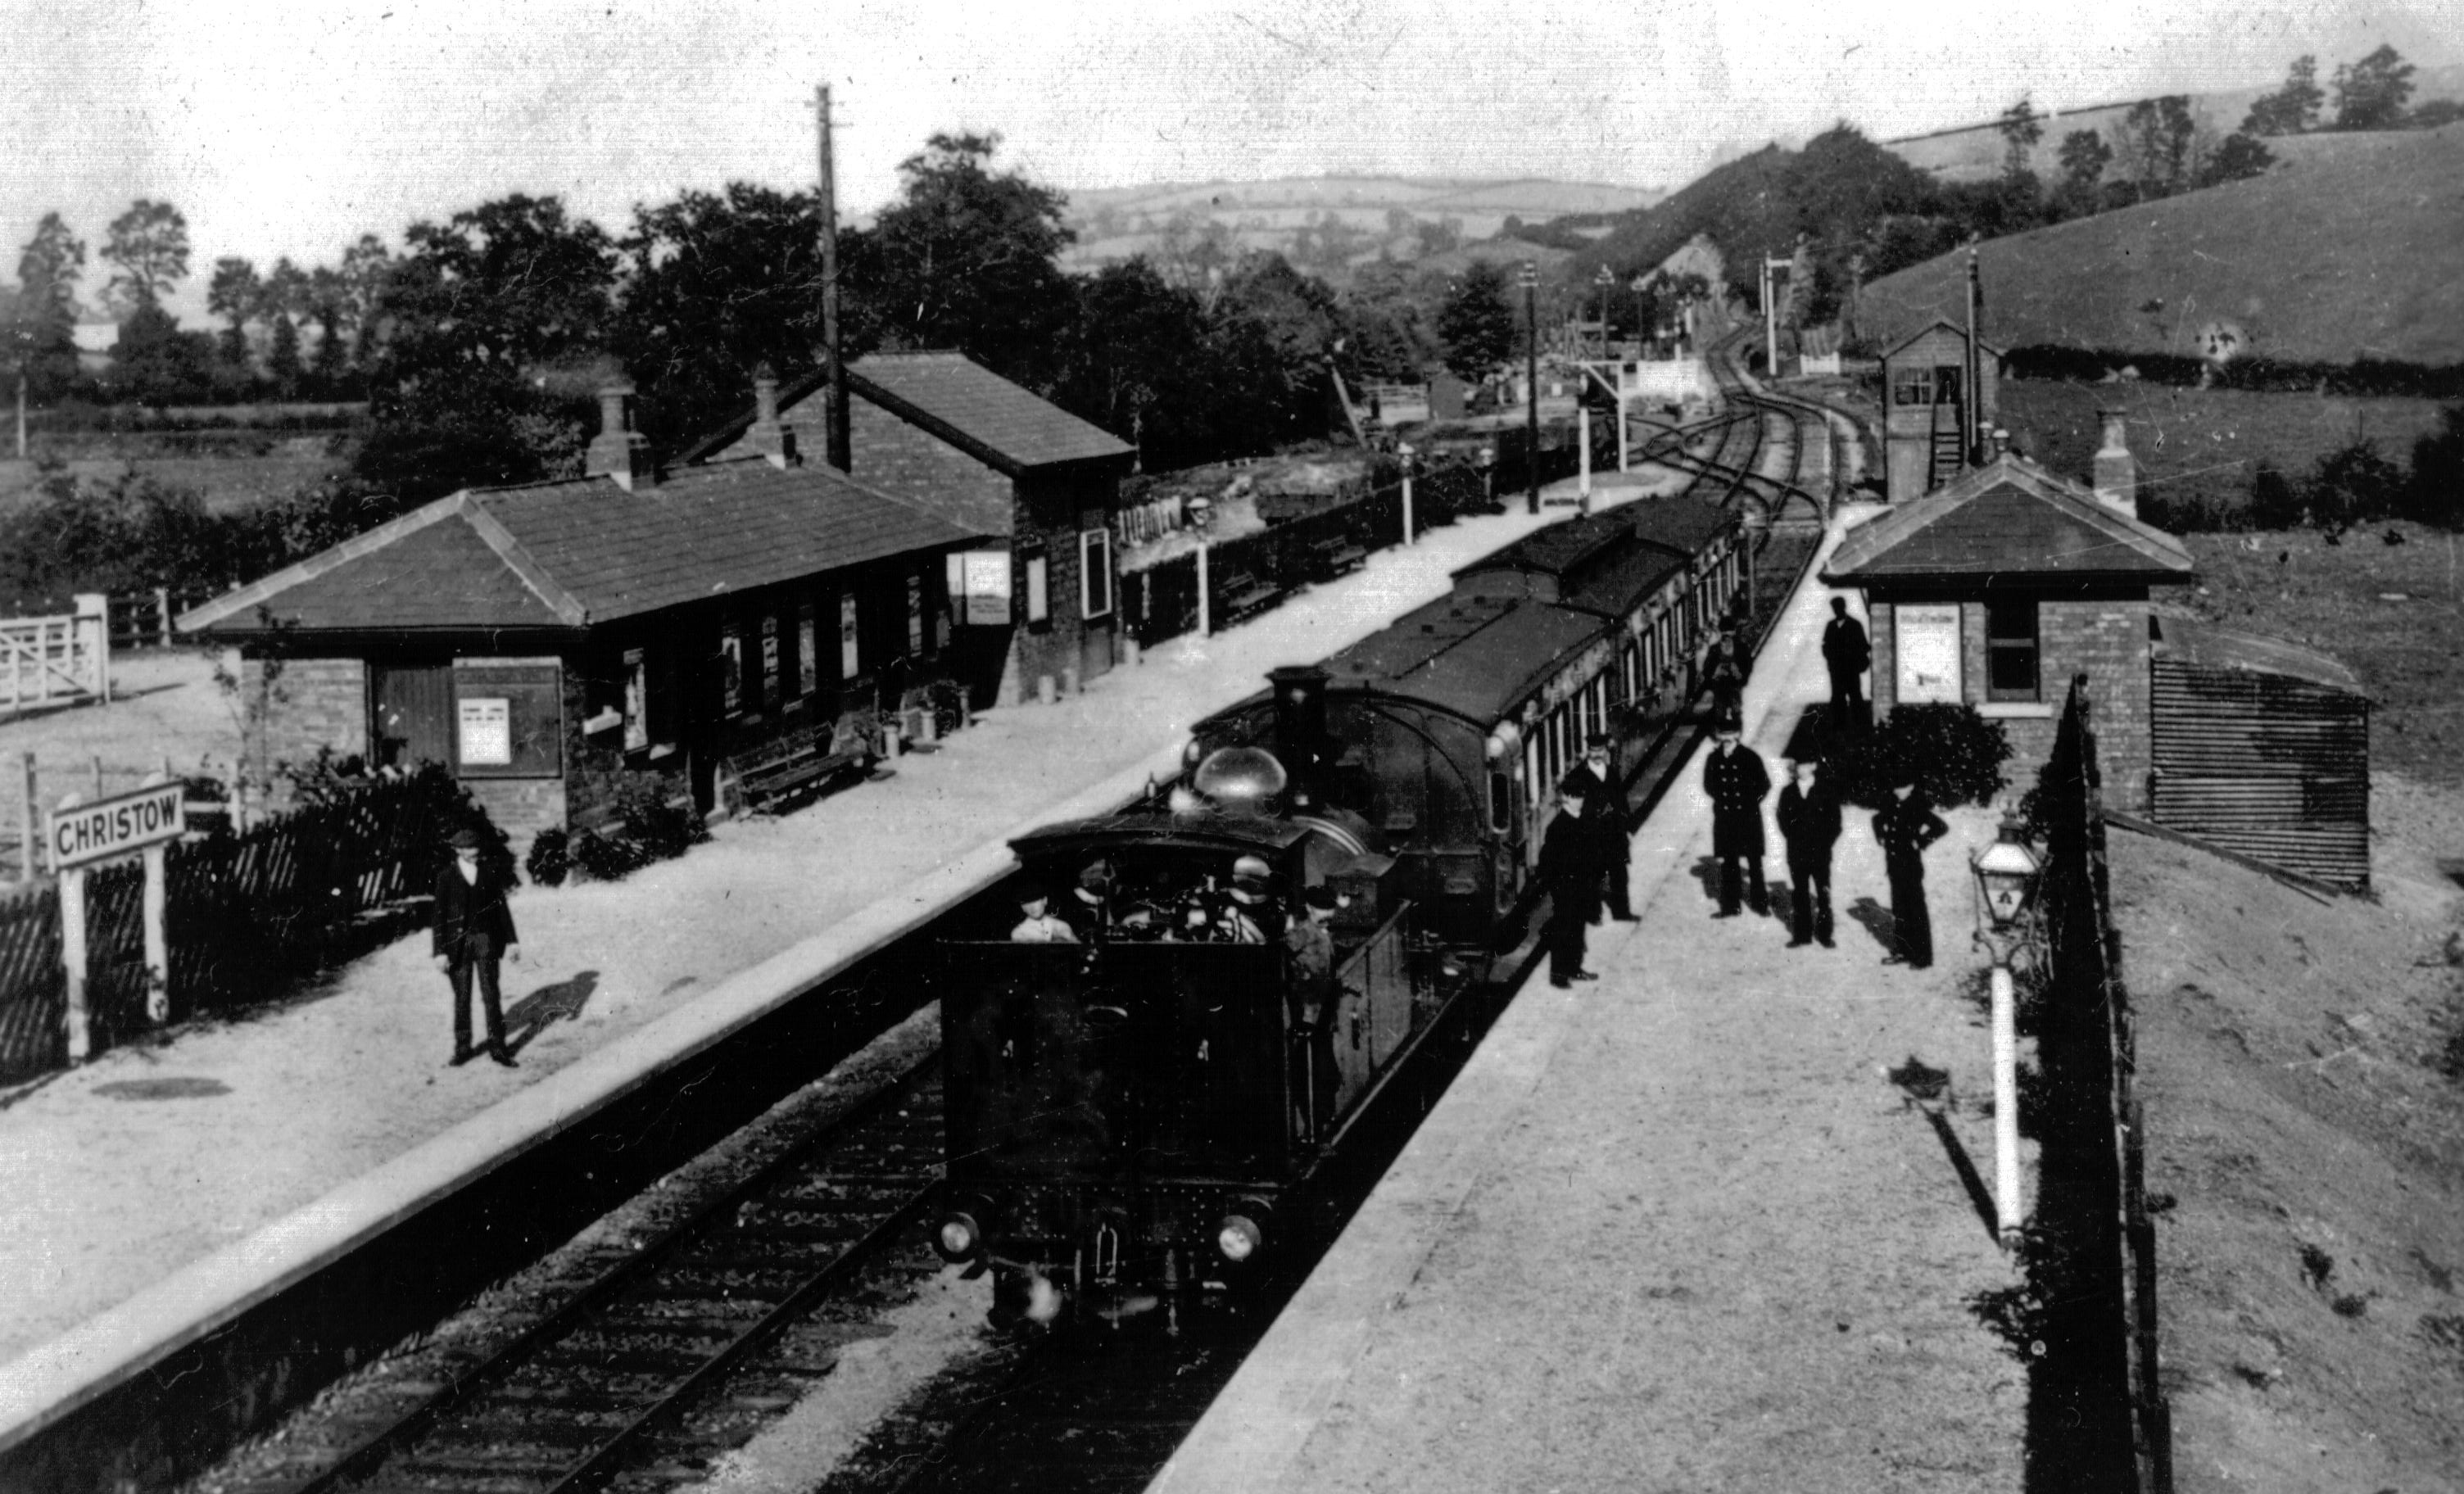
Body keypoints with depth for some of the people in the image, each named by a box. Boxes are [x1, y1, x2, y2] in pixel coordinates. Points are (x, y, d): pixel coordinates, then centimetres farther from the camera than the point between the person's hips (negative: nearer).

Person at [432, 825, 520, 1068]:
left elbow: (502, 908, 9)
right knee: (461, 997, 5)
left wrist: (512, 941, 4)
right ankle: (463, 1048, 14)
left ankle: (498, 1048, 2)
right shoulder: (446, 877, 1)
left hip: (485, 939, 1)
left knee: (491, 994, -2)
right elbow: (439, 915, -1)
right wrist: (440, 951, -6)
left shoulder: (489, 874, 6)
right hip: (457, 942, -1)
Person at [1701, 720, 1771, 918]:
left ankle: (1761, 904, 14)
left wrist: (1750, 802, 1)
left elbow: (1764, 785, 2)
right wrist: (1721, 799, 5)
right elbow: (1709, 785, 14)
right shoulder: (1714, 759, 0)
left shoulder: (1750, 758, -7)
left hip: (1748, 817, -2)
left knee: (1754, 862, 2)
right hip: (1724, 817, 2)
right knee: (1727, 863, 6)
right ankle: (1729, 907, 13)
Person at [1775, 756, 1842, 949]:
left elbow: (1834, 818, 0)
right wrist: (1789, 836, -1)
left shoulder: (1825, 792, -1)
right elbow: (1783, 817, 8)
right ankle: (1801, 934, 10)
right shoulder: (1788, 792, 5)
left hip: (1820, 850, -2)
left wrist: (1829, 841, -5)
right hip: (1796, 852, 2)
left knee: (1822, 893, 2)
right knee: (1799, 893, 4)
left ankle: (1824, 934, 8)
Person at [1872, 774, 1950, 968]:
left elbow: (1941, 827, -22)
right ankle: (1902, 951, 23)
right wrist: (1882, 839, 14)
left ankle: (1922, 956, 6)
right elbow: (1878, 820, 28)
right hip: (1894, 863, 6)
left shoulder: (1918, 807, -12)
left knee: (1916, 910, -1)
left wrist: (1920, 842, -15)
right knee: (1899, 910, 13)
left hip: (1911, 864, -6)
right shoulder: (1892, 806, 6)